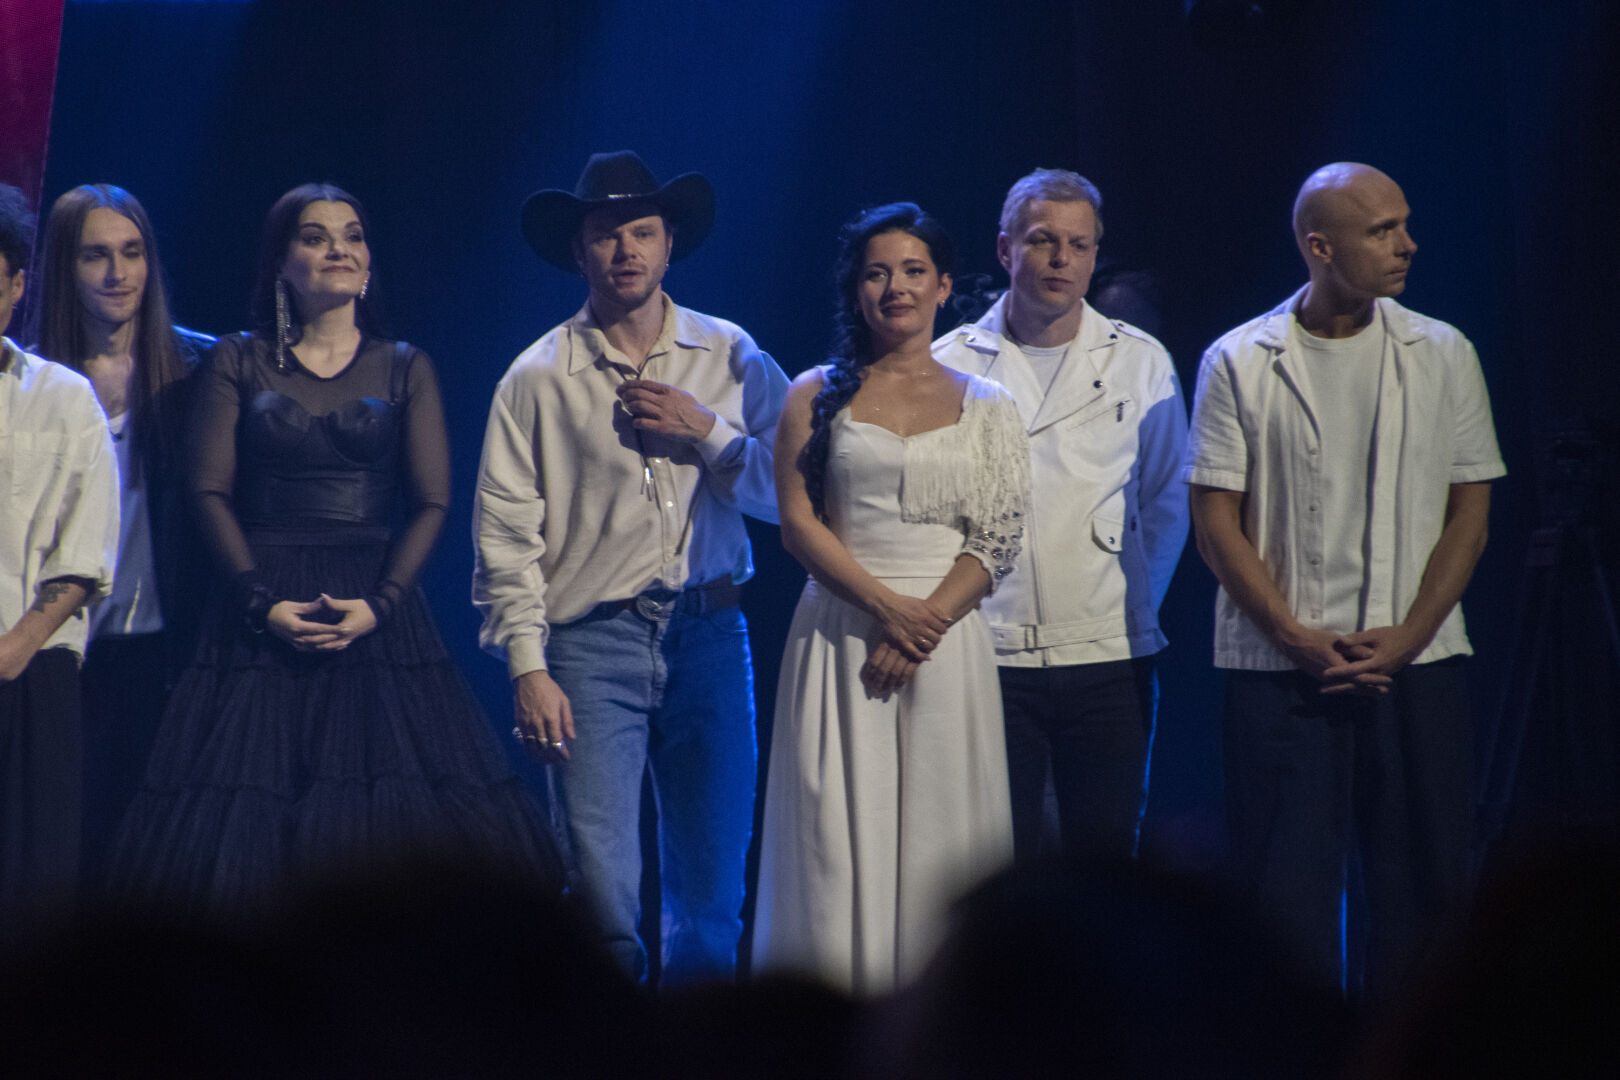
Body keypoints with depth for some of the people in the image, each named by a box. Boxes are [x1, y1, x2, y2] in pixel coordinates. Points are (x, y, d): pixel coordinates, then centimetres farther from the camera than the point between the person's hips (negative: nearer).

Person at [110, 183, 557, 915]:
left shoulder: (405, 369, 11)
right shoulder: (237, 365, 10)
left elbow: (432, 504, 5)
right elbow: (210, 492, 3)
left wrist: (380, 603, -10)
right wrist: (262, 602, -10)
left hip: (378, 613, 0)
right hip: (258, 623, 0)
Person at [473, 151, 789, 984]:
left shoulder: (731, 359, 8)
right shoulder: (539, 377, 2)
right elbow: (505, 535, -1)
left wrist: (707, 435, -8)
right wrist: (528, 666, -8)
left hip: (710, 634, 2)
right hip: (593, 642, -2)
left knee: (713, 889, 6)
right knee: (602, 892, -9)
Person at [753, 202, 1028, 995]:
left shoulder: (984, 408, 10)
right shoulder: (818, 396, 8)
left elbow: (998, 542, 2)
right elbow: (798, 521, 0)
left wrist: (924, 625, -11)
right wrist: (889, 607, -11)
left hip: (947, 643, 1)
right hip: (841, 631, -1)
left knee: (939, 839, -1)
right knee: (839, 836, -4)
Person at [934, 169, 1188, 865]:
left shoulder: (1141, 364, 7)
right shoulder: (951, 365, 4)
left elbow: (1168, 501, 10)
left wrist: (1137, 608, 2)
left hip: (1110, 657, 1)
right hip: (991, 653, -1)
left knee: (1105, 857, 2)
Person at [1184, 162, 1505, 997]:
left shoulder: (1442, 355, 7)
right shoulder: (1239, 364, 2)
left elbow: (1469, 513, 6)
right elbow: (1216, 523, 0)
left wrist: (1407, 638, -7)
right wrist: (1299, 638, -9)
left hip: (1418, 668, 2)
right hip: (1278, 673, -2)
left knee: (1424, 890, 1)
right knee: (1284, 895, -3)